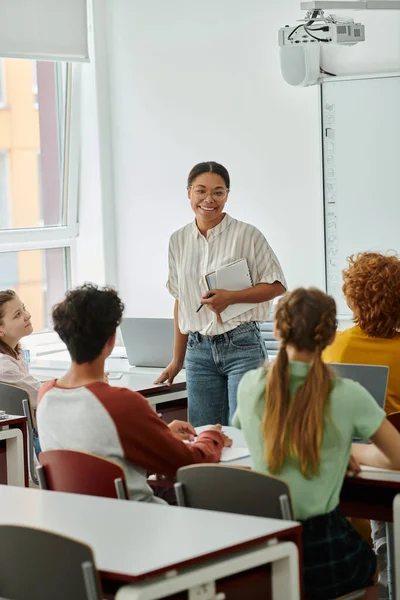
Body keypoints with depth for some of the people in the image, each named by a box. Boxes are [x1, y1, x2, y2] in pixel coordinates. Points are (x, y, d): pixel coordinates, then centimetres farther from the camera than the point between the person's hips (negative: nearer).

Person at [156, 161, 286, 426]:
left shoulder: (247, 235, -4)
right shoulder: (179, 240, 9)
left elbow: (277, 285, -2)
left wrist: (231, 297, -15)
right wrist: (177, 360, 17)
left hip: (241, 346, -4)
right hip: (199, 350, 4)